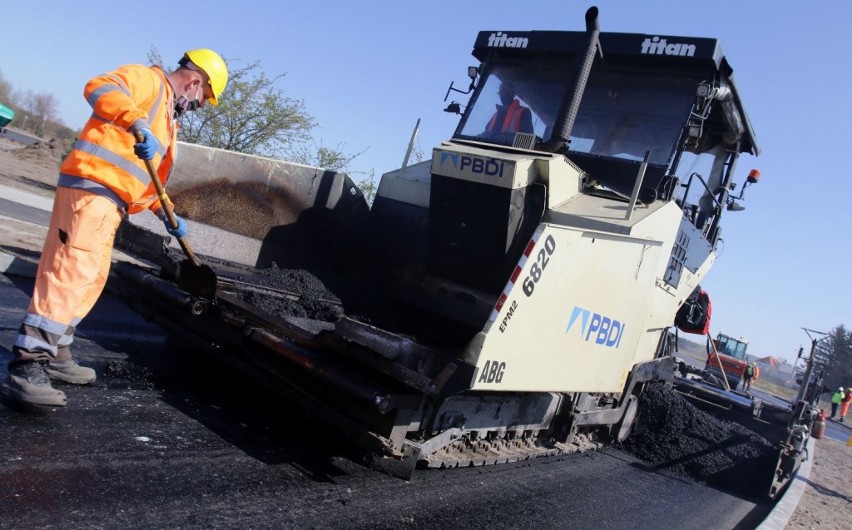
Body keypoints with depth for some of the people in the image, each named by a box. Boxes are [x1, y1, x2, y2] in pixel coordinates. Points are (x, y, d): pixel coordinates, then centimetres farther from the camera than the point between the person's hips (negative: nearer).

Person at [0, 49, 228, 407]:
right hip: (90, 187, -10)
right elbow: (99, 88, -20)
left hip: (110, 200, 10)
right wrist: (138, 124, -34)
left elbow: (150, 176, 30)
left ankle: (55, 354, 20)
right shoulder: (148, 79, 0)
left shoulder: (168, 118, 28)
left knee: (92, 277, 12)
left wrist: (166, 212, 20)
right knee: (72, 271, -18)